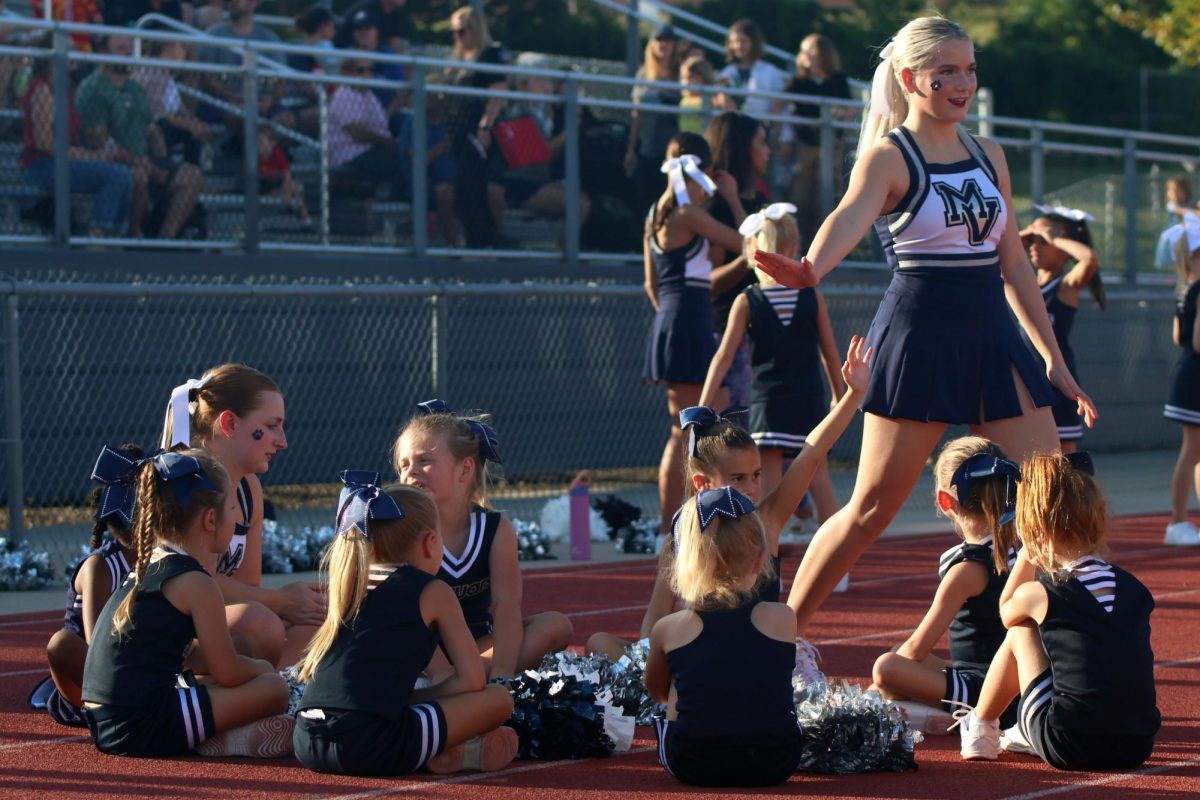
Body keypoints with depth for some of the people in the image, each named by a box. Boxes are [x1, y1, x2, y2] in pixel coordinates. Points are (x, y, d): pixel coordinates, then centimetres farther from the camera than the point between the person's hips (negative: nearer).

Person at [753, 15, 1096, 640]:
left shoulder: (990, 157, 13)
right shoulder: (889, 157, -6)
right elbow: (851, 218, -26)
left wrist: (1052, 357, 17)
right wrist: (808, 270, -47)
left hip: (992, 333, 6)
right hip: (920, 333, -6)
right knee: (872, 507, -4)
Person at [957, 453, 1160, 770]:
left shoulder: (1037, 595, -7)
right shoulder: (1133, 586, 5)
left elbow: (1006, 613, 18)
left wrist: (1025, 557, 18)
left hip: (1069, 749, -5)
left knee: (1020, 633, 15)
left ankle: (980, 730, 30)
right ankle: (1026, 735, 43)